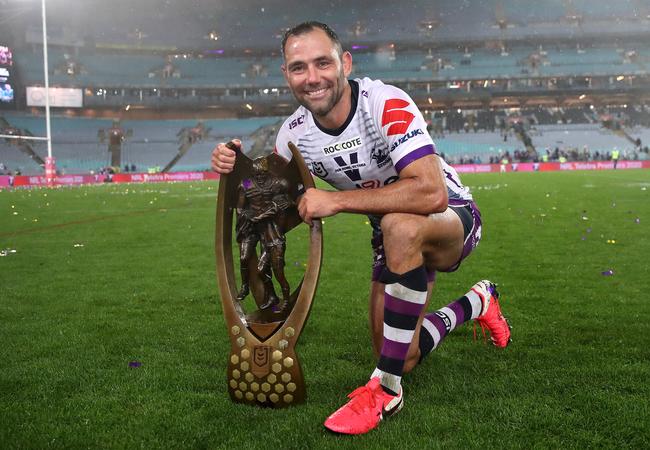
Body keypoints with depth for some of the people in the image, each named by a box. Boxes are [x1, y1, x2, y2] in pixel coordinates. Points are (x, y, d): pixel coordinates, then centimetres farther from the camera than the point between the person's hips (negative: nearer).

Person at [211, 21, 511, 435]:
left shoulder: (387, 104, -28)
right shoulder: (294, 135, -9)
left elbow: (431, 193, -40)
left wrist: (337, 200, -38)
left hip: (452, 218, -6)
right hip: (399, 241, 6)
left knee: (400, 226, -41)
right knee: (402, 358, 4)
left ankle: (385, 390, -27)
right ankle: (477, 302, 34)